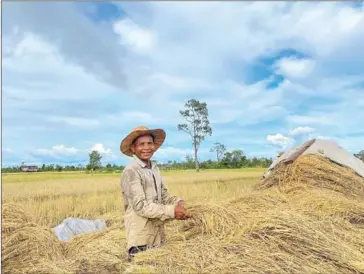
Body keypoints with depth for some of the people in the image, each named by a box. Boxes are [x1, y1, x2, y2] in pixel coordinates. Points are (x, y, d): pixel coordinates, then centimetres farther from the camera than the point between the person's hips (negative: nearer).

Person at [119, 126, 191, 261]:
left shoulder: (155, 168, 8)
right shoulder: (130, 171, -16)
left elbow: (164, 194, 9)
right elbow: (140, 206, -21)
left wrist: (179, 203, -12)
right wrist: (172, 211, -22)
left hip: (158, 235, 8)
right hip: (140, 238, -8)